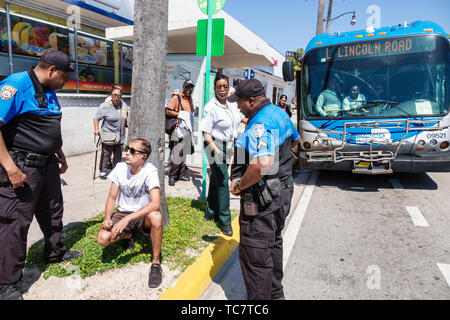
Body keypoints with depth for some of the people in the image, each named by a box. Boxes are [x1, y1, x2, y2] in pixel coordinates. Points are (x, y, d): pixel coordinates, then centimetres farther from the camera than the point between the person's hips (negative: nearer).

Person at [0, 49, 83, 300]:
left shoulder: (50, 91, 12)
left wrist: (60, 156, 24)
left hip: (47, 164, 9)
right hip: (22, 167, -9)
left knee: (53, 211, 20)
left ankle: (55, 253, 41)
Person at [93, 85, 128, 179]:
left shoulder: (123, 105, 6)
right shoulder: (105, 106, -11)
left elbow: (126, 116, 24)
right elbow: (96, 118, -7)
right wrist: (96, 129, -15)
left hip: (120, 137, 5)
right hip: (108, 136, -5)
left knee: (118, 155, 13)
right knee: (106, 154, 0)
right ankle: (102, 171, 16)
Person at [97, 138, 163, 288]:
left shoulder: (150, 171, -20)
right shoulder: (120, 168, -6)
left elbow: (155, 203, -32)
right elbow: (112, 197, 1)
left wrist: (127, 219, -37)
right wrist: (107, 218, -17)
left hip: (143, 215, -3)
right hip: (123, 213, 4)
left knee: (156, 217, -38)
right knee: (102, 239, -22)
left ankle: (156, 262, -17)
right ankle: (128, 235, 15)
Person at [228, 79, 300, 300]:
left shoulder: (259, 125, -25)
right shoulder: (279, 113, 8)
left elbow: (263, 164, -40)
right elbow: (295, 139, 26)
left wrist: (239, 185, -26)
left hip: (262, 199, -11)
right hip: (283, 190, 11)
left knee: (255, 255, 2)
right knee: (273, 244, 24)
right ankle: (275, 293, 42)